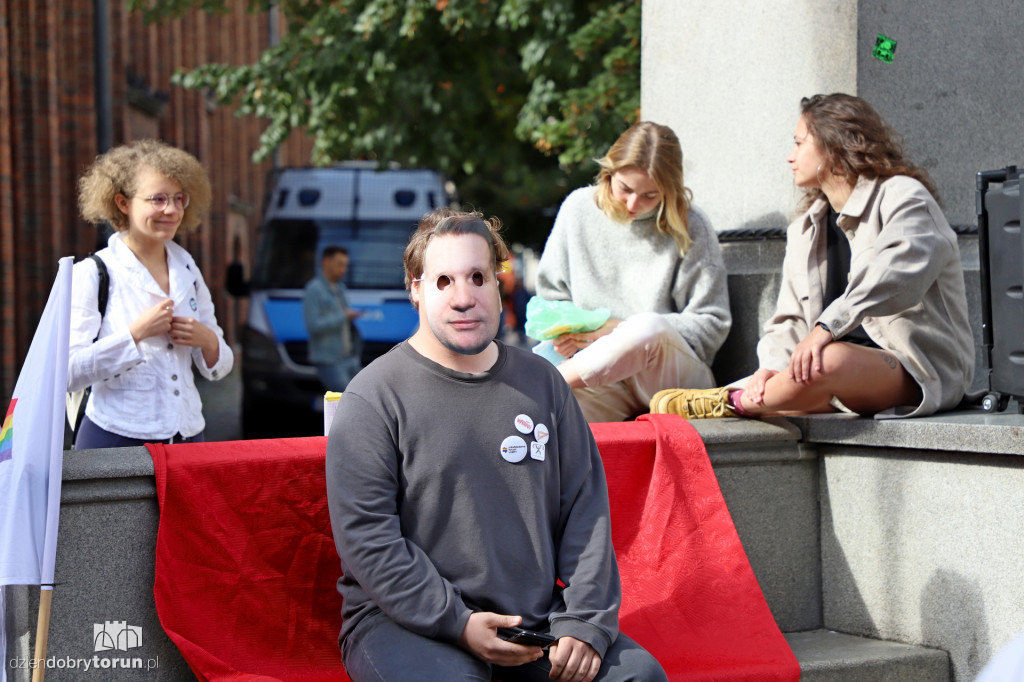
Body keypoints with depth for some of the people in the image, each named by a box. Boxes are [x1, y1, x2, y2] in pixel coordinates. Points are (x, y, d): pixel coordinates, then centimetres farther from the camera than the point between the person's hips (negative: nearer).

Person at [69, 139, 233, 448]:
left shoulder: (187, 270, 11)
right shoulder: (91, 274, -5)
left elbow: (219, 368, 17)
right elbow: (67, 373, -14)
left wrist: (208, 340, -4)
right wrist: (136, 333, -18)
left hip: (187, 435, 5)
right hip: (115, 439, -5)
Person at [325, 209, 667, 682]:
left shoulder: (541, 382, 12)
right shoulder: (373, 398, -4)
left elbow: (585, 506, 10)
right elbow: (366, 539, -9)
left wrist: (584, 622, -3)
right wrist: (458, 624, -16)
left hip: (537, 616, 4)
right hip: (406, 620, -4)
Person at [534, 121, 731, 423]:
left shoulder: (690, 228, -1)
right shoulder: (579, 208, 7)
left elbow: (710, 324, -3)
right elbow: (550, 295, 18)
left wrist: (623, 331, -12)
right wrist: (561, 330, -6)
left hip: (674, 375, 0)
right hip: (599, 378, 0)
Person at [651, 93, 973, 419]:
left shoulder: (902, 196, -3)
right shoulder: (804, 230, 22)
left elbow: (900, 270, -24)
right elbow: (790, 319, 15)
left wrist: (826, 327, -35)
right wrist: (773, 367, -9)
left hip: (921, 368, -7)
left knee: (828, 361, -34)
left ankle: (733, 403, -16)